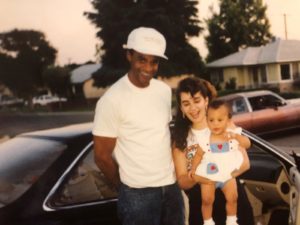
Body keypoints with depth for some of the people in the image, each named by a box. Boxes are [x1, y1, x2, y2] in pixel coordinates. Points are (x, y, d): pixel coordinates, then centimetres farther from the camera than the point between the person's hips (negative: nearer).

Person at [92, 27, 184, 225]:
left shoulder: (164, 90, 3)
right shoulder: (112, 100, -16)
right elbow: (102, 157, -11)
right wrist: (126, 187, 0)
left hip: (171, 185, 6)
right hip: (139, 193, -6)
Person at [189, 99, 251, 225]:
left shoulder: (232, 135, -7)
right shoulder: (205, 139, -9)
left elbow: (247, 144, -16)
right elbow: (198, 155, 0)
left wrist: (236, 136, -32)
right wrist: (193, 168, -10)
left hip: (228, 174, 1)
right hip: (208, 175, -1)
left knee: (232, 197, -5)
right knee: (207, 199, -9)